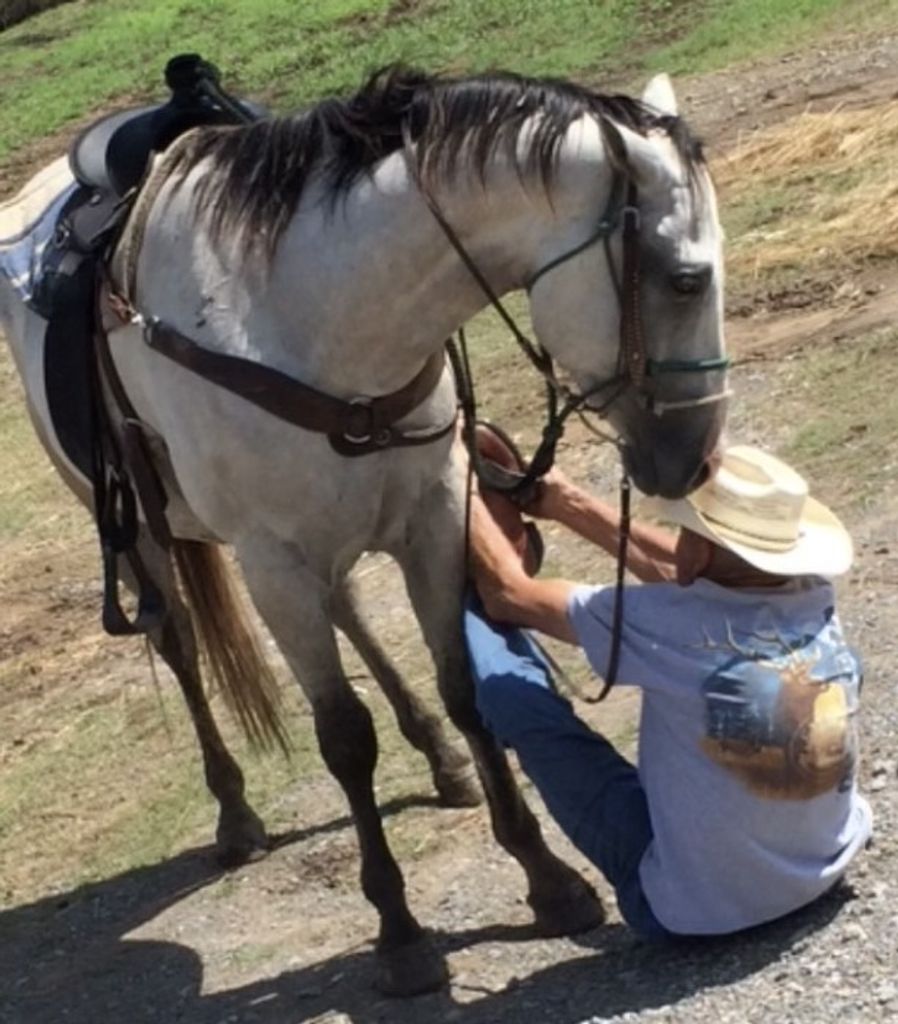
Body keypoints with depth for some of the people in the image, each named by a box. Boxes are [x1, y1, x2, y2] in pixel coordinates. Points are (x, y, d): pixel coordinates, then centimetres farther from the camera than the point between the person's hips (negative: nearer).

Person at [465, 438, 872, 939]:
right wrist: (568, 502, 15)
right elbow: (684, 573, 8)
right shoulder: (817, 600, -12)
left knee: (517, 692, 0)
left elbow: (511, 594, -11)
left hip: (696, 914, -5)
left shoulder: (671, 626, -27)